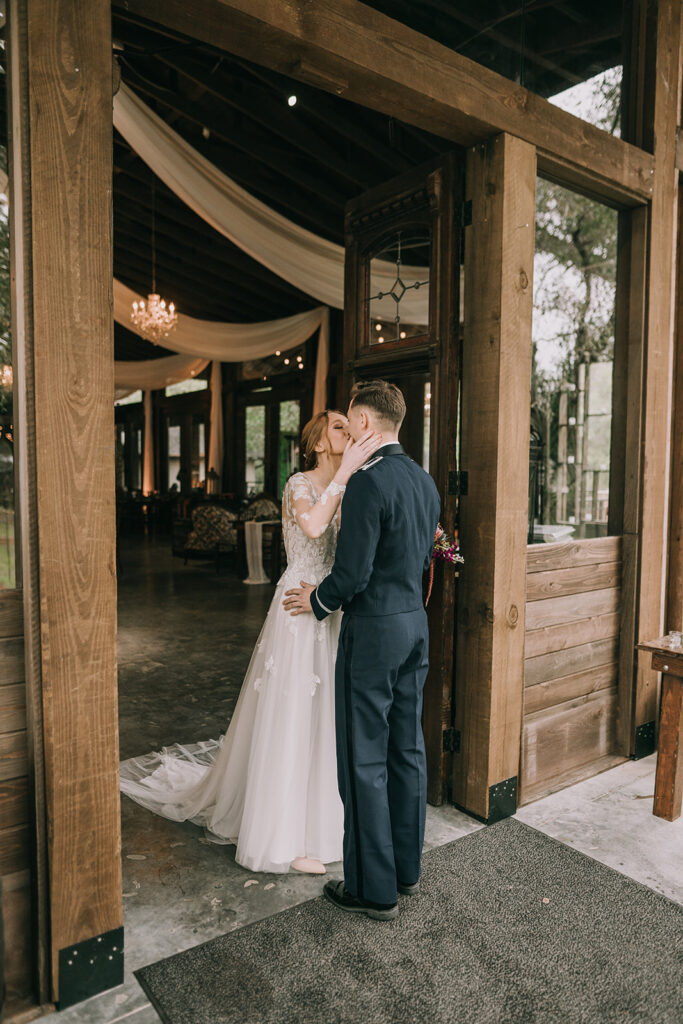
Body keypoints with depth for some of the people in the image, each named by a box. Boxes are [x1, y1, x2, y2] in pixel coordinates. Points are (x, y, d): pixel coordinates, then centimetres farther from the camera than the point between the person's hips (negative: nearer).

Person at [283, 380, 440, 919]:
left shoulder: (369, 481, -19)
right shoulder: (425, 480, 8)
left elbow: (353, 571, -20)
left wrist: (319, 601, -2)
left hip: (373, 630, -9)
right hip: (416, 622, 9)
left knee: (365, 761, 5)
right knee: (407, 749, 18)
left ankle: (374, 888, 19)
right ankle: (406, 866, 34)